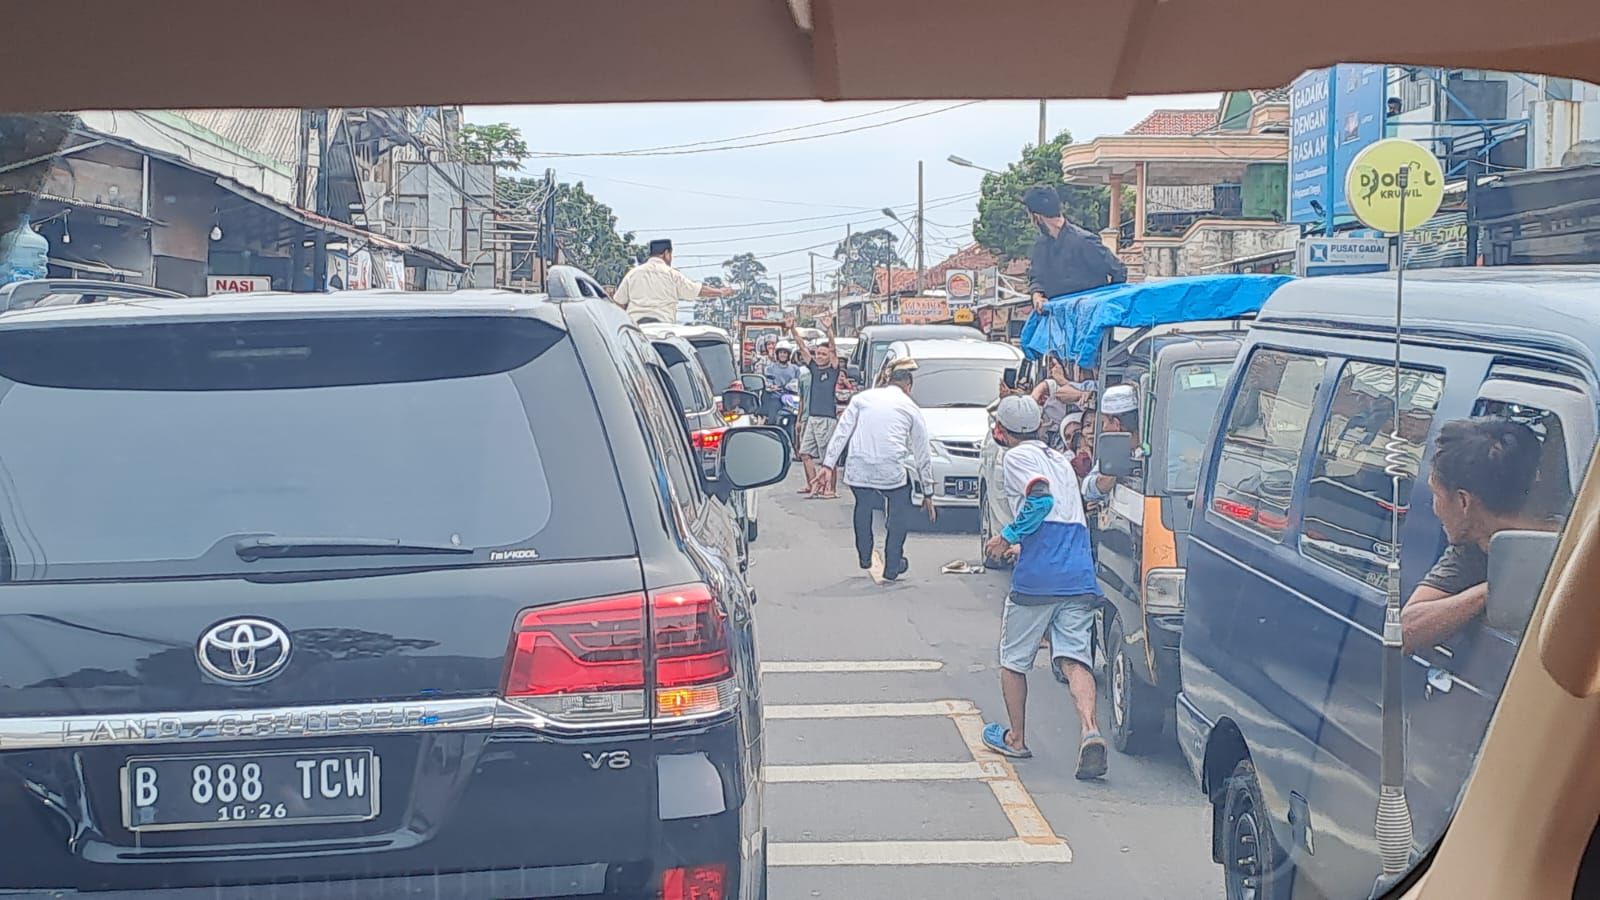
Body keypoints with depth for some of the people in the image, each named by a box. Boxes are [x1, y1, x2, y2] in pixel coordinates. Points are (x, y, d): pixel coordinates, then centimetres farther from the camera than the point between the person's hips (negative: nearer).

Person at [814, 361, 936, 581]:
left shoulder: (862, 398, 18)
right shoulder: (911, 408, 16)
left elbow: (841, 433, 8)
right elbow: (923, 454, 20)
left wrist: (828, 464, 5)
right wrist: (928, 492, 26)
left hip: (857, 470, 2)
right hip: (892, 470, -2)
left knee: (862, 505, 29)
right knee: (900, 512, 21)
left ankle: (864, 557, 37)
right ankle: (892, 567, 22)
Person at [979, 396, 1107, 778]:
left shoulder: (1017, 457, 1)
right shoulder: (1059, 459, 26)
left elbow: (1042, 498, -17)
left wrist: (1008, 536, -7)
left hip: (1037, 578, -6)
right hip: (1080, 576, 6)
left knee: (1013, 659, 12)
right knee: (1074, 658, -3)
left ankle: (1016, 739, 22)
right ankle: (1090, 731, -25)